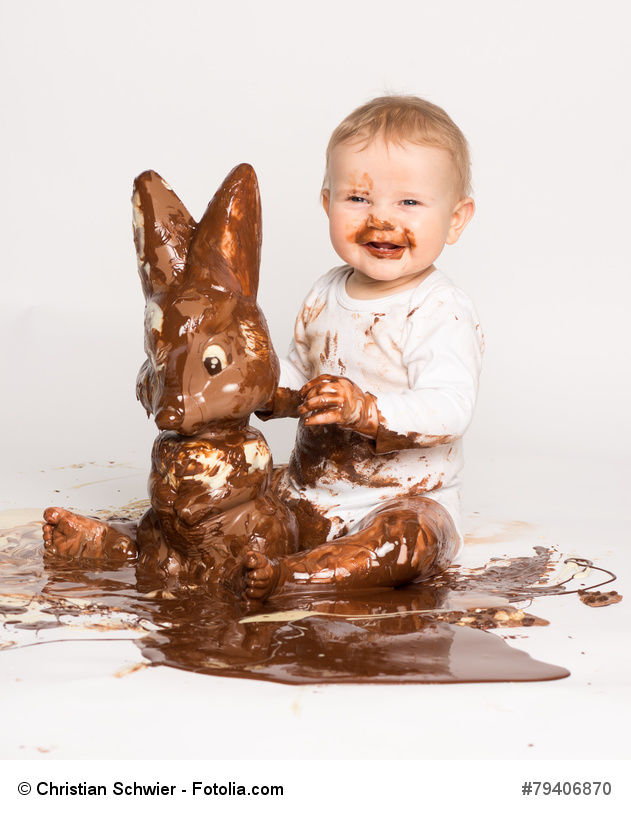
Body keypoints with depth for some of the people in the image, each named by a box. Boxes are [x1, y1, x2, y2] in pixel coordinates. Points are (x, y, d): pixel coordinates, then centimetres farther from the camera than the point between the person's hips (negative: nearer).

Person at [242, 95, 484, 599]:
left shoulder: (442, 313, -18)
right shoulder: (326, 295, 5)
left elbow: (448, 410, -30)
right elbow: (300, 370, 20)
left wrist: (365, 408, -44)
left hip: (405, 498, -7)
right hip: (312, 489, 7)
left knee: (407, 539, -35)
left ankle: (285, 577, -40)